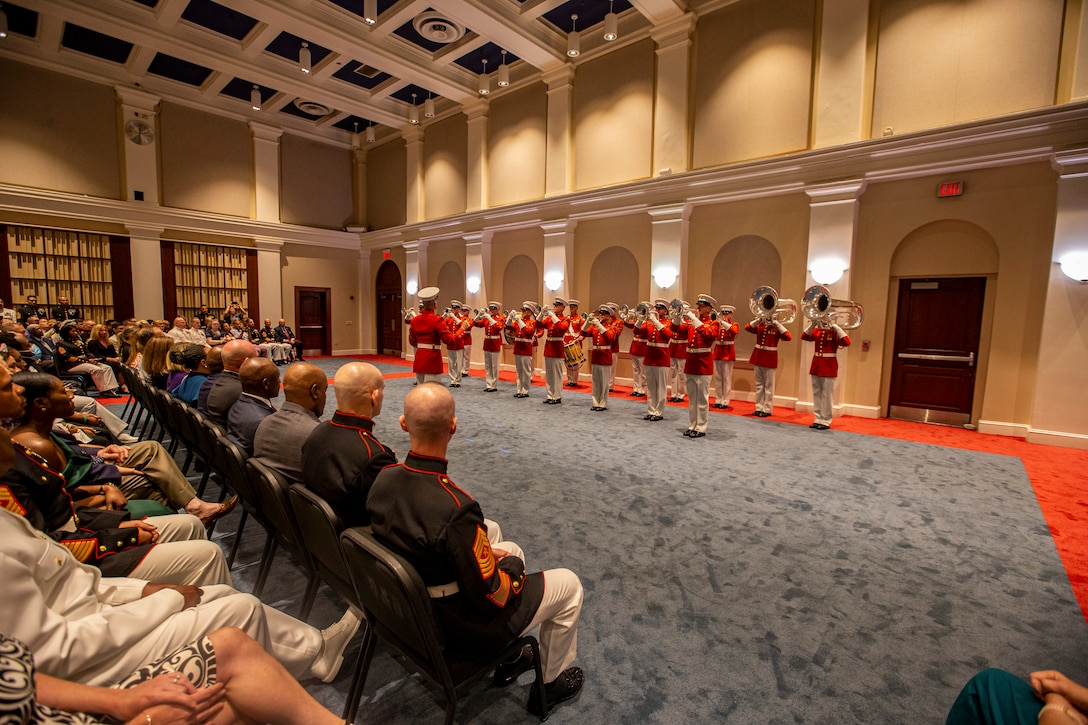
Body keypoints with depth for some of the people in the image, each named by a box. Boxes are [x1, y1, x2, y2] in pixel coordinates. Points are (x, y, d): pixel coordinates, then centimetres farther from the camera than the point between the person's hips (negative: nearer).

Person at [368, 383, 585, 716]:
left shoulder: (383, 478, -14)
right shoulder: (456, 508, -37)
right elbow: (490, 596, -26)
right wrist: (512, 565, -4)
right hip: (463, 628, -7)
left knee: (510, 549, 26)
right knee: (568, 584, 11)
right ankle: (550, 683, 33)